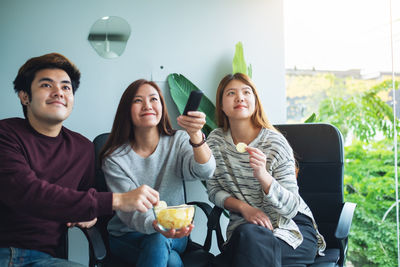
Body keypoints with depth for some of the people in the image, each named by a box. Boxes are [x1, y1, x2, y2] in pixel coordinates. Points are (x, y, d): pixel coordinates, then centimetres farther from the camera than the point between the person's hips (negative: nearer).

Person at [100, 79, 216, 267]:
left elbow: (204, 171, -23)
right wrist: (156, 224, -41)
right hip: (127, 237, -2)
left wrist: (196, 136, -44)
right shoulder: (115, 158, -8)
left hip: (174, 233, 2)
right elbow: (129, 211, -18)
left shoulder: (178, 142, -2)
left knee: (159, 242, -33)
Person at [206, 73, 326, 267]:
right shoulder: (216, 140, 2)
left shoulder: (275, 143, -11)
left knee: (248, 236, -35)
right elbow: (214, 191, 7)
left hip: (291, 227, -3)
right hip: (243, 227, 3)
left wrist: (263, 175, -31)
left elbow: (290, 208, -13)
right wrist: (244, 207, -13)